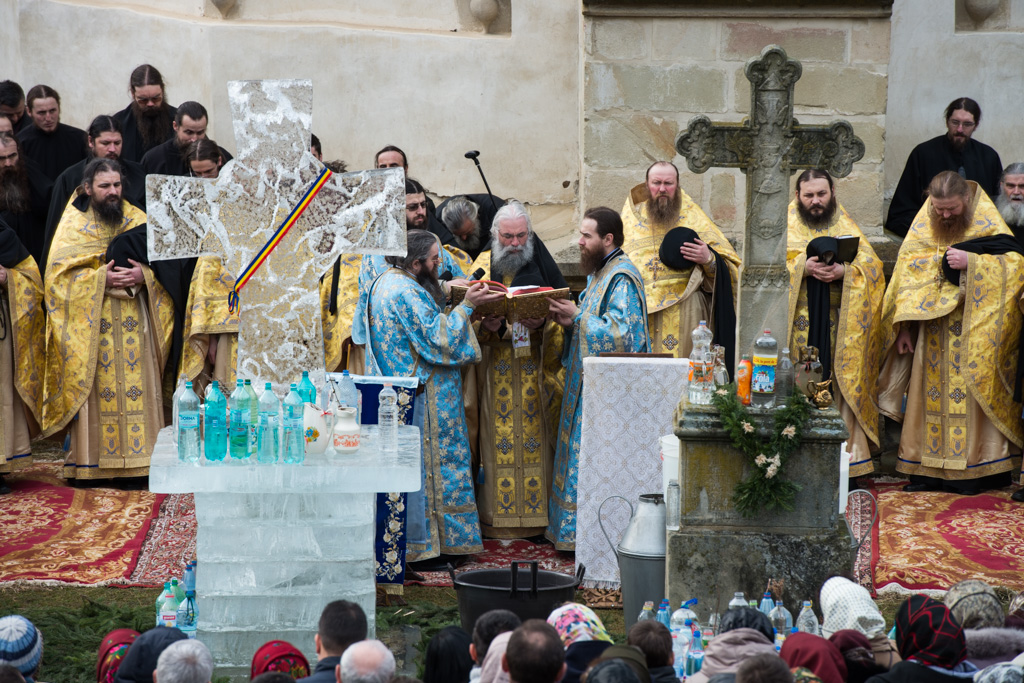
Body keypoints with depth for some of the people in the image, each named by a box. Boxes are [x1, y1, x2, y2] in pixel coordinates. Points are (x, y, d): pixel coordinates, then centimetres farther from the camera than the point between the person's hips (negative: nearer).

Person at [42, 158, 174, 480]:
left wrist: (143, 275, -13)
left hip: (134, 320, 2)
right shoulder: (73, 223, 3)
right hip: (91, 323, -2)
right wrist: (101, 278, -16)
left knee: (138, 387, -3)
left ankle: (140, 457, -1)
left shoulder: (138, 220, 10)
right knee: (96, 387, -5)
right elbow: (58, 273, -5)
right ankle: (90, 462, -3)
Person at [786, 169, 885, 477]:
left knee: (843, 380, -5)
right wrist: (803, 267, -18)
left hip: (838, 321, 1)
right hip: (798, 321, -1)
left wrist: (843, 270, -15)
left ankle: (848, 450, -3)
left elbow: (872, 263, 4)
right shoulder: (788, 224, 11)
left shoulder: (845, 224, 14)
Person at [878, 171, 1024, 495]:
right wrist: (904, 327, 5)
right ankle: (929, 468, 7)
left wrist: (971, 262, -22)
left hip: (974, 329, -4)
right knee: (931, 392, 3)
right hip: (932, 328, 4)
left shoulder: (987, 221, -4)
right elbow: (907, 270, 9)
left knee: (968, 392, -5)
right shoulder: (924, 223, 6)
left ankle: (971, 469, 0)